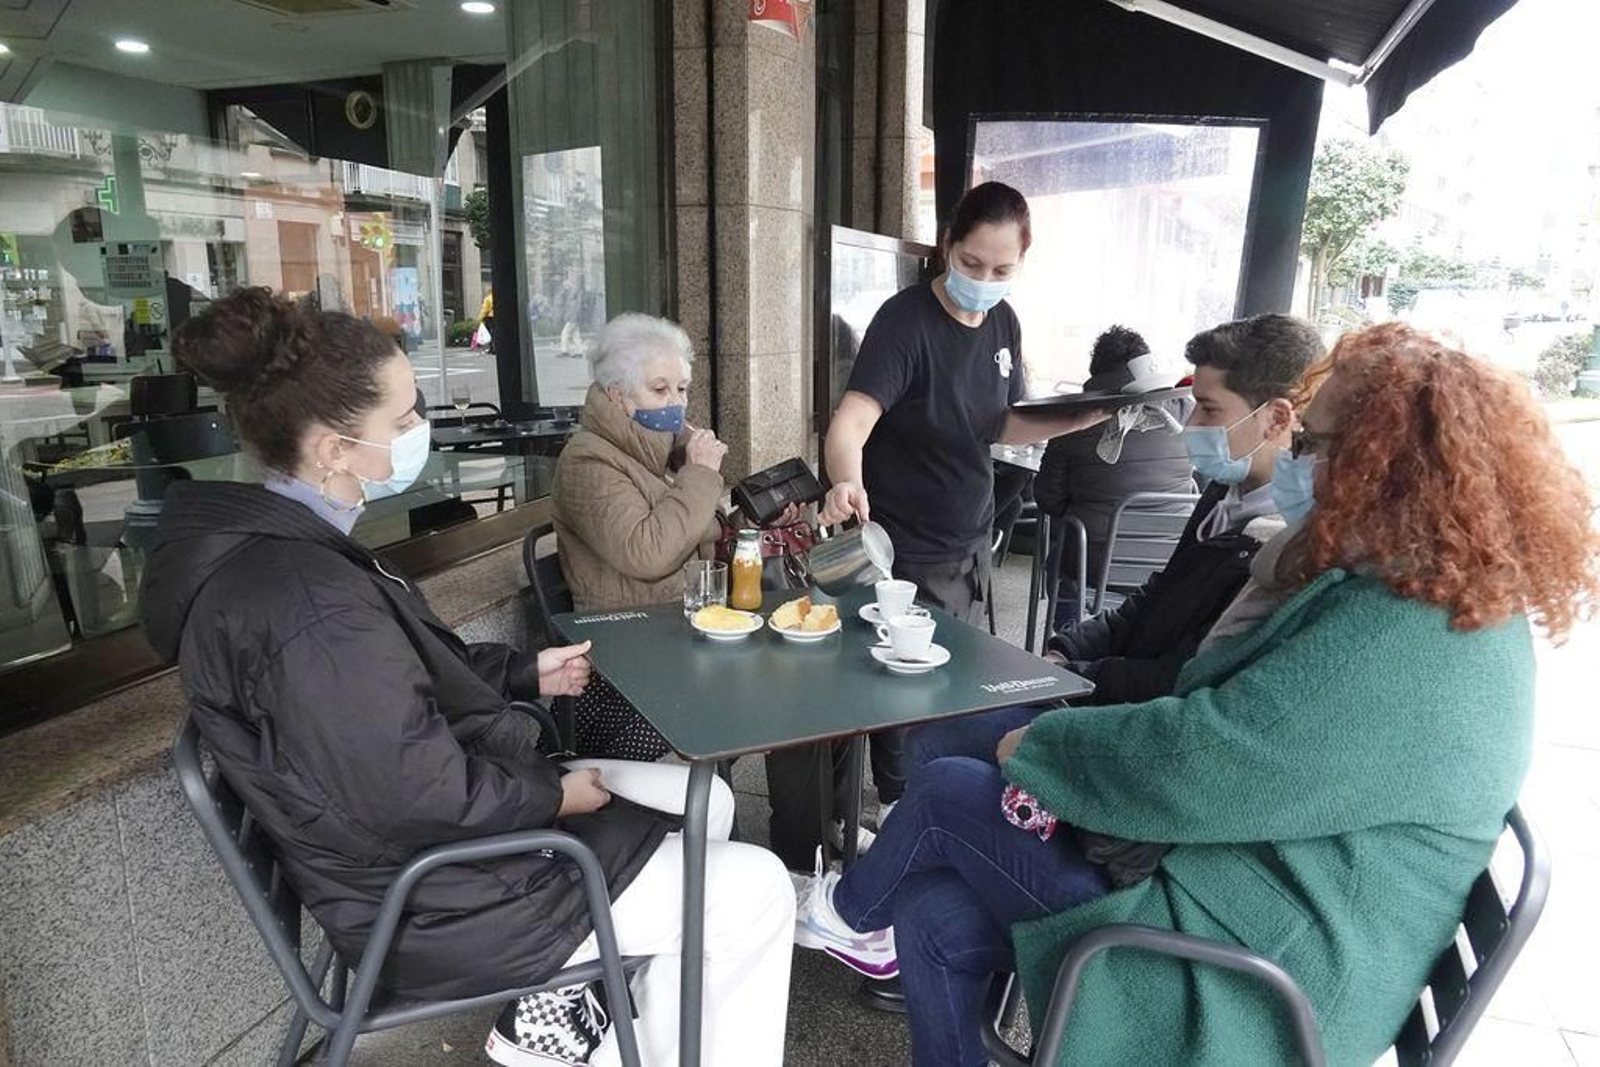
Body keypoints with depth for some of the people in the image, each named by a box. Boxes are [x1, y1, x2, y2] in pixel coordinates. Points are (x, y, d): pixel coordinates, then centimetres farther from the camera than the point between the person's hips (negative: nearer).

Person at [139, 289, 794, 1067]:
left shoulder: (272, 544, 2)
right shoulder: (310, 603, -32)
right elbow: (425, 799, -29)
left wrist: (524, 672, 11)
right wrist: (554, 794, -13)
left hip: (426, 836, 10)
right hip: (432, 905, -10)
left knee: (702, 801, 16)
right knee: (755, 889, -4)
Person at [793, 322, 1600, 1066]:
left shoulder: (1400, 648, -27)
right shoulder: (1438, 608, 8)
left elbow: (1181, 765, -27)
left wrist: (1038, 743, -9)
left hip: (1245, 972, -9)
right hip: (1241, 887, 9)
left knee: (948, 790, -1)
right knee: (937, 922, 5)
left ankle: (852, 912, 30)